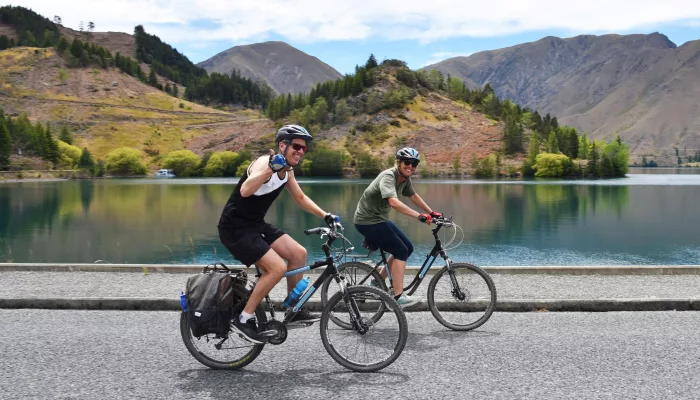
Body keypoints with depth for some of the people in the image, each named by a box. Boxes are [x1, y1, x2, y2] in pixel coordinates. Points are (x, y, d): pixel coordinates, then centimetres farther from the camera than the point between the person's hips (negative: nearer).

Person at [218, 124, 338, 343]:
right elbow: (245, 190, -41)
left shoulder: (287, 170, 7)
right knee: (277, 267, -20)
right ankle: (244, 319, -6)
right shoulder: (265, 162, -22)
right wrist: (270, 168, -53)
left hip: (255, 224, 9)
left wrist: (325, 215, 11)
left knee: (298, 253, 3)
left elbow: (300, 198, 21)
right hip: (235, 228, -9)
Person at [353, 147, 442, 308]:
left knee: (408, 248, 10)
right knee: (401, 251, -13)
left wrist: (432, 212, 19)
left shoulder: (405, 178, 3)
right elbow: (394, 202, -41)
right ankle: (398, 297, -10)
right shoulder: (388, 176, -25)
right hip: (367, 222, -9)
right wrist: (419, 216, -45)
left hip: (380, 219, 9)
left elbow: (414, 196, 21)